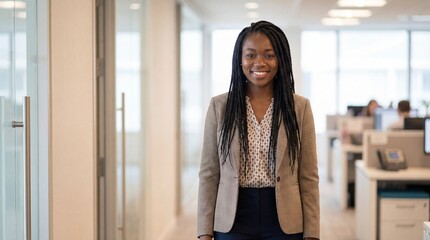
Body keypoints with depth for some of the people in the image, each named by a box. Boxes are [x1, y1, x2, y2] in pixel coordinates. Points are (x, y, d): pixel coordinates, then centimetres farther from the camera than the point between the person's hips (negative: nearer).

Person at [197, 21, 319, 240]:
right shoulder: (220, 106, 1)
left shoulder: (299, 107, 0)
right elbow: (208, 173, 1)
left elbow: (309, 178, 1)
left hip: (284, 222, 0)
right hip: (232, 222, 0)